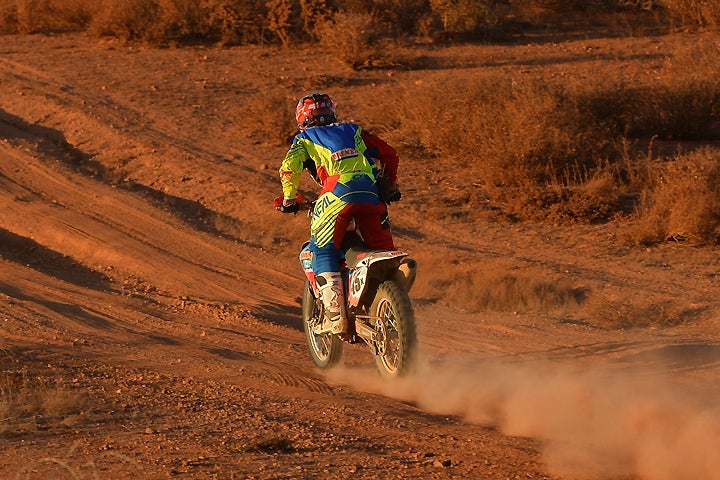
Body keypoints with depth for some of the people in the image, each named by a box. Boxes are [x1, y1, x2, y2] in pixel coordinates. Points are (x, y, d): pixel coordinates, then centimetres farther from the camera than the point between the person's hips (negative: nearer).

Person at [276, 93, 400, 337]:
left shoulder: (305, 138, 21)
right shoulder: (353, 130, 31)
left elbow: (289, 167, 3)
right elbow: (388, 153, 26)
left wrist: (289, 199, 15)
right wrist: (391, 186, 37)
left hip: (338, 192, -4)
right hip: (372, 193, 4)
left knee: (323, 252, 2)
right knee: (382, 251, 15)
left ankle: (336, 316, -12)